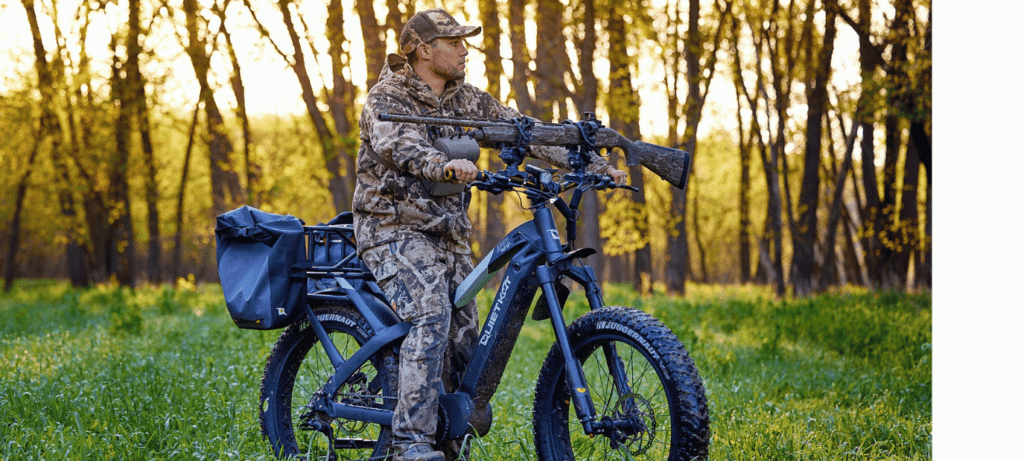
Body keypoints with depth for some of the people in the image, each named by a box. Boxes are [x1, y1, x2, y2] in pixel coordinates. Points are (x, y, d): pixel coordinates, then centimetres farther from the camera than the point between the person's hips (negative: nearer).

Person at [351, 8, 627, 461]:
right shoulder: (386, 98, -8)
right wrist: (444, 165, -52)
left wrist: (594, 164, -3)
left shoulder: (465, 100, 11)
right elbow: (396, 144, -29)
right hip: (396, 230, -7)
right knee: (430, 315, -28)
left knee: (463, 340, 0)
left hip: (448, 233, 7)